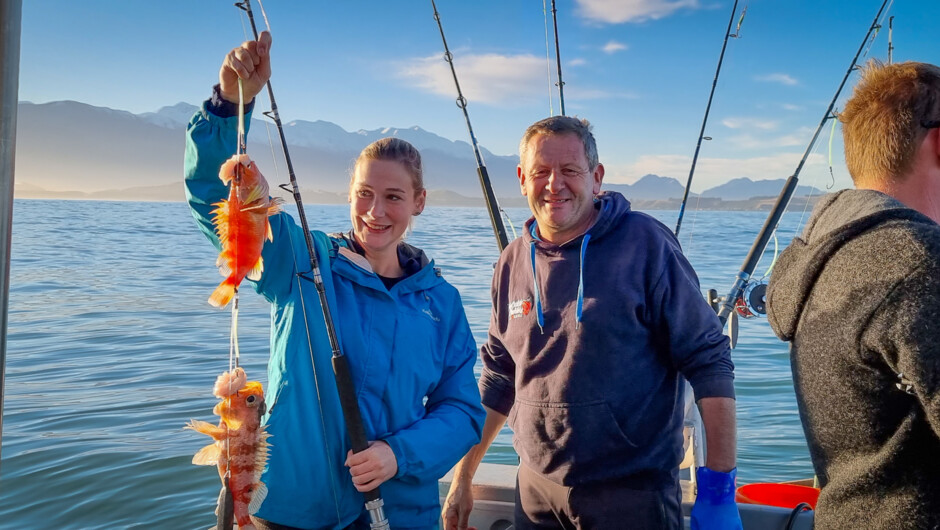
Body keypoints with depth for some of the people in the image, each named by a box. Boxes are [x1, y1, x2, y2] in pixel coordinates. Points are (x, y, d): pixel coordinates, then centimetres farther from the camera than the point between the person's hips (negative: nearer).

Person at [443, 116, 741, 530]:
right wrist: (462, 477, 11)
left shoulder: (646, 244, -11)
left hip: (632, 493, -4)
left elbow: (709, 361, -11)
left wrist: (719, 488, -14)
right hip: (536, 490, 4)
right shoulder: (512, 263, 3)